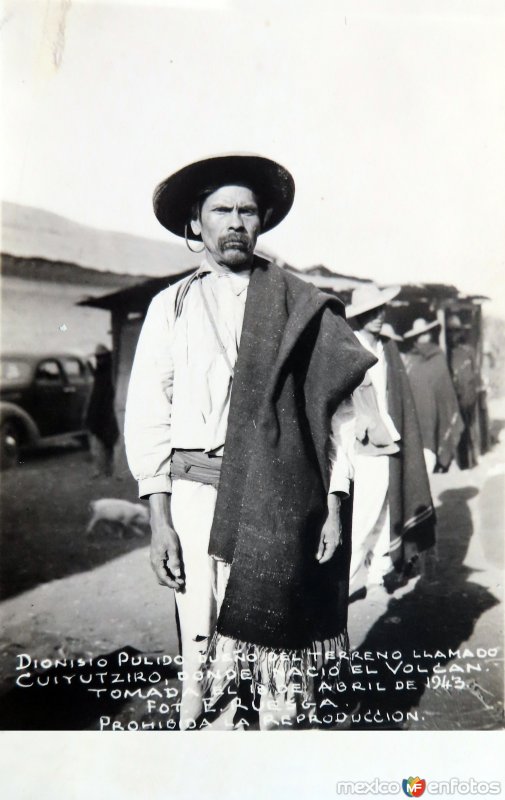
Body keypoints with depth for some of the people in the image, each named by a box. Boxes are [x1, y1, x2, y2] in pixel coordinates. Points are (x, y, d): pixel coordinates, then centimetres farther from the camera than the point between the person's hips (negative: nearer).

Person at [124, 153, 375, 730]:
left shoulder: (298, 305, 10)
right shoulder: (171, 306, 11)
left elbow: (333, 408, 7)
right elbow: (148, 414, 5)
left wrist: (334, 507, 0)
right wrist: (159, 519, -3)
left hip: (283, 500, 0)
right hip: (197, 495, 0)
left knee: (282, 649, 4)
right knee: (206, 653, 1)